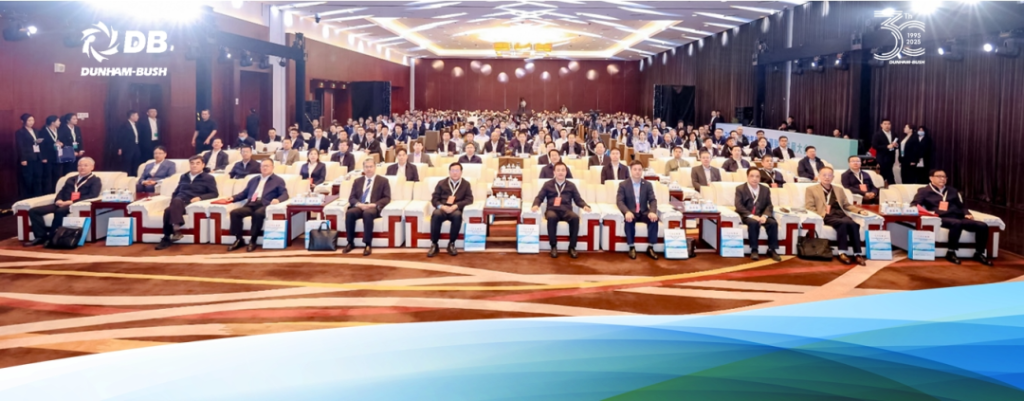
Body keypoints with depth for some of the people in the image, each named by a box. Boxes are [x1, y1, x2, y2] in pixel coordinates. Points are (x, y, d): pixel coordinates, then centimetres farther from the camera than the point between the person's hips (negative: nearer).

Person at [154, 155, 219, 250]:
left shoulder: (208, 178, 15)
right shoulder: (183, 177, 31)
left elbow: (214, 194, 4)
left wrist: (200, 197, -13)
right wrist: (173, 202, 8)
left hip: (192, 204, -4)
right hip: (178, 203, 4)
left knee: (170, 210, -36)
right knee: (168, 210, -35)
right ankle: (166, 238, -36)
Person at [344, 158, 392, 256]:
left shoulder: (383, 181, 11)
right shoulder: (357, 181, 21)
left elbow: (387, 198, 2)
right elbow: (351, 197, 13)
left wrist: (373, 204, -15)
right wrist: (359, 204, -11)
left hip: (373, 207, -3)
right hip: (359, 206, 3)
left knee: (367, 213, -39)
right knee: (349, 213, -32)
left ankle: (368, 245, -35)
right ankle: (351, 243, -21)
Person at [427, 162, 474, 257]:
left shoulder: (466, 184, 15)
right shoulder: (441, 183, 17)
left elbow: (469, 199, 2)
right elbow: (434, 199, 9)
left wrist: (455, 206, -13)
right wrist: (442, 206, -14)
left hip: (456, 210, -1)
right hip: (442, 209, 1)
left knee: (457, 215, -38)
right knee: (436, 214, -36)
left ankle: (451, 244, -25)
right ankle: (434, 244, -29)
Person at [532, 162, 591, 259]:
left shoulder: (571, 185, 20)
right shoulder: (548, 184, 17)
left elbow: (578, 200, 16)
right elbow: (539, 197, 13)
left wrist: (585, 206, -7)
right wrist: (536, 205, -11)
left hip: (566, 211, 1)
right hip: (552, 210, -1)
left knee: (576, 218, -35)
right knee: (551, 217, -39)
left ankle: (572, 247, -24)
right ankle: (553, 246, -25)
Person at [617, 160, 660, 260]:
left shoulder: (648, 185, 8)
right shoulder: (623, 184, 1)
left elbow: (653, 200, -1)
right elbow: (619, 201, -10)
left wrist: (652, 212, -24)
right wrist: (627, 212, -31)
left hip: (643, 212, 2)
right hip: (630, 212, -2)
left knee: (654, 219, -29)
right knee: (629, 220, -37)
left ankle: (650, 248, -20)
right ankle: (631, 247, -25)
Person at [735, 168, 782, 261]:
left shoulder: (765, 189, 14)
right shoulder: (740, 189, 3)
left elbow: (769, 205, 6)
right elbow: (739, 206, -8)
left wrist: (764, 216, -16)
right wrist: (752, 216, -22)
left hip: (761, 215, 3)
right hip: (747, 216, -3)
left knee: (773, 223, -27)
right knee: (753, 222, -37)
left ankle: (772, 250, -18)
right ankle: (754, 250, -28)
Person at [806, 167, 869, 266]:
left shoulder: (839, 190, 31)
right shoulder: (811, 189, 16)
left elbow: (847, 205, 26)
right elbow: (809, 207, 5)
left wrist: (859, 210, 6)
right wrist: (821, 214, -13)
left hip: (841, 215, 4)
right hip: (827, 217, -4)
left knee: (853, 224, -31)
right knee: (843, 223, -36)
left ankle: (858, 254, -31)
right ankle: (842, 253, -32)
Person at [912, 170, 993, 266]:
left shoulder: (952, 191, 30)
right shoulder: (924, 191, 15)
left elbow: (962, 206, 32)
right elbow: (914, 204, 2)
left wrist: (967, 214, 9)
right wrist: (926, 212, -19)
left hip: (958, 217, 5)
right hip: (941, 218, -5)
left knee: (983, 226, -19)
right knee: (956, 223, -40)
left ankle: (979, 254, -4)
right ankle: (951, 253, -26)